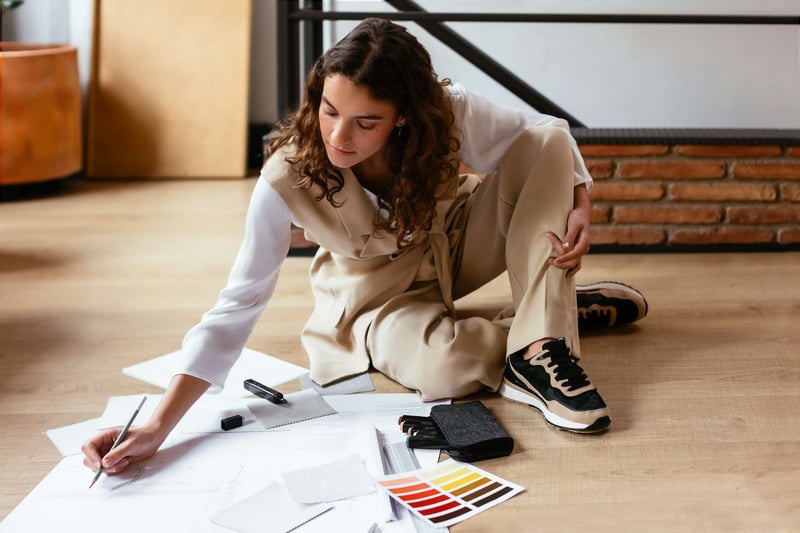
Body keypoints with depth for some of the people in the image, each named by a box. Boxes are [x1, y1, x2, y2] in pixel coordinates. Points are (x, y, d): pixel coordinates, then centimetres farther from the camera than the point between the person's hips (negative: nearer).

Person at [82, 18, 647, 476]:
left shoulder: (450, 113, -29)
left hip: (454, 246, 3)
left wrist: (579, 207, -27)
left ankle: (542, 343, -23)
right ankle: (567, 305, -5)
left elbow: (548, 135, -9)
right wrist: (157, 428, -35)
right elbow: (238, 305, -29)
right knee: (443, 369, -36)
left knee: (546, 144, -21)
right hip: (382, 293, -2)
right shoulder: (289, 177, -33)